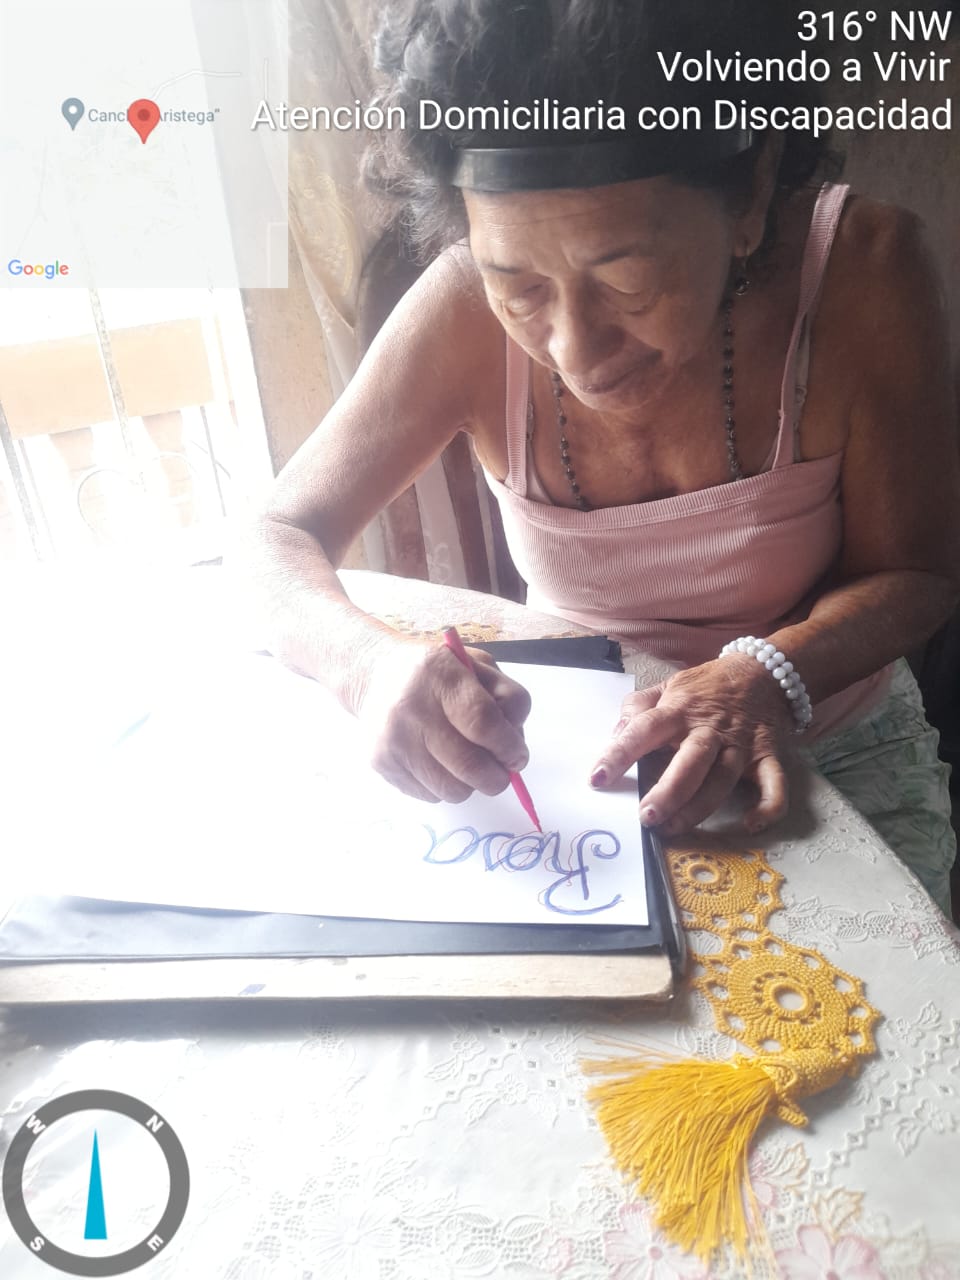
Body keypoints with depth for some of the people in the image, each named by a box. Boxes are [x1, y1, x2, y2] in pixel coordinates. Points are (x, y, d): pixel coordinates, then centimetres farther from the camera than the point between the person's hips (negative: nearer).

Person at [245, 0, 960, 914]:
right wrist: (367, 658, -36)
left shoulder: (860, 269, -21)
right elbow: (282, 539, -15)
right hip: (569, 746, 0)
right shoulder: (467, 310, -20)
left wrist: (767, 676, -30)